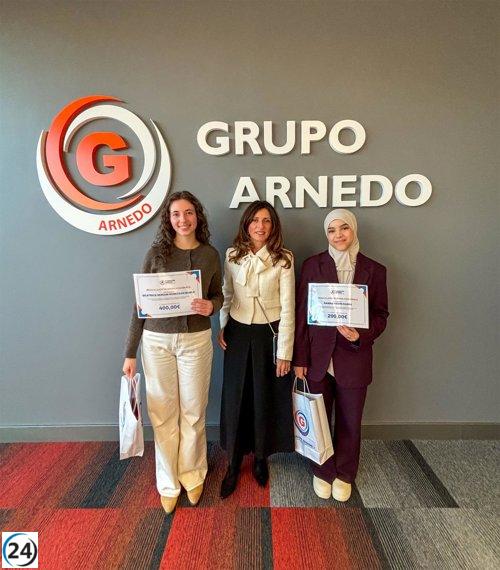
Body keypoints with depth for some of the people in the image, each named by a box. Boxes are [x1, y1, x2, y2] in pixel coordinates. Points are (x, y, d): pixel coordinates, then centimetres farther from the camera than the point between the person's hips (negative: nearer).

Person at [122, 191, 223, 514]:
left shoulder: (210, 255, 0)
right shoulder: (157, 253, -3)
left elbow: (218, 295, 10)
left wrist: (211, 306, -15)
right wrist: (130, 352, 0)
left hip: (196, 339, 1)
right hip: (156, 340, 0)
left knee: (193, 411, 12)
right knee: (163, 413, 10)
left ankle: (193, 474, 36)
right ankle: (168, 482, 31)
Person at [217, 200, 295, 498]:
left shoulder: (283, 259, -9)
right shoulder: (232, 255, 0)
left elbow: (287, 308, -9)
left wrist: (285, 352, -10)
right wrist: (222, 328, 0)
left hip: (269, 335, -2)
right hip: (238, 334, 2)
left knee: (266, 399, 12)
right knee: (235, 399, 9)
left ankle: (261, 458, 37)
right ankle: (234, 464, 29)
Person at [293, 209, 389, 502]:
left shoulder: (374, 270, -1)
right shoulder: (313, 265, -2)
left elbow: (381, 315, 4)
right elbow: (302, 313, -2)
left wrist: (360, 336, -17)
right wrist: (300, 358, -4)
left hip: (354, 358, 1)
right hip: (318, 356, 0)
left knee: (350, 421, 15)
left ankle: (344, 475, 40)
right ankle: (323, 472, 38)